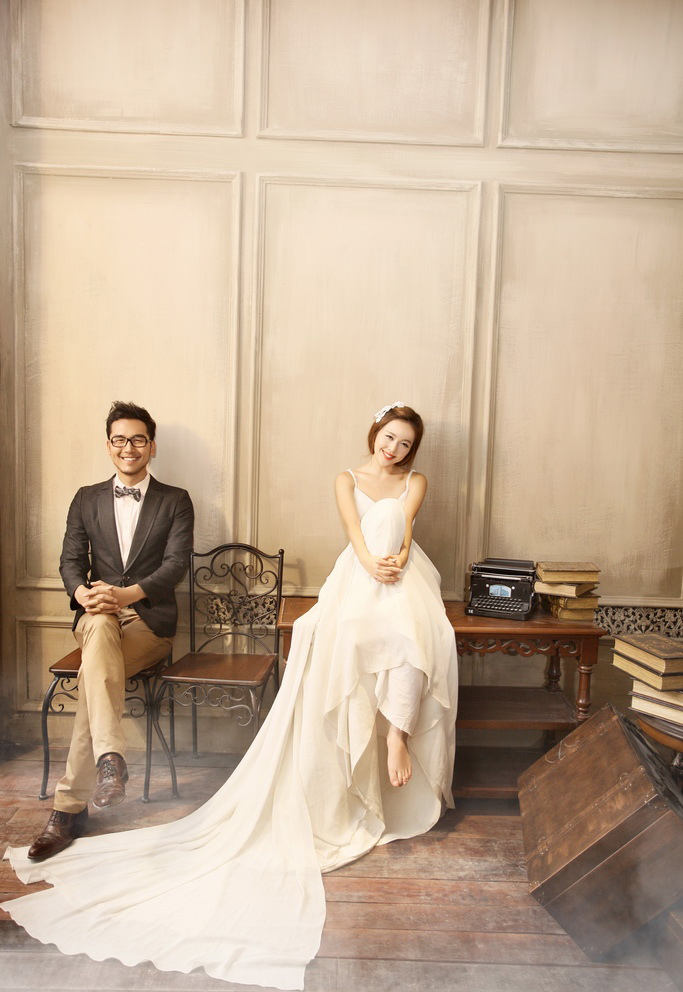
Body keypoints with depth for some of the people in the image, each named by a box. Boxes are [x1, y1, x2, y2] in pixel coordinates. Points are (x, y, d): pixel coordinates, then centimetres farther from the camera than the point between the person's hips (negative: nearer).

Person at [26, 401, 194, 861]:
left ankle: (70, 805, -21)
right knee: (101, 628, -36)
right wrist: (83, 593, -18)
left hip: (150, 619, -1)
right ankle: (111, 759, -42)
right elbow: (70, 560, 6)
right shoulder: (87, 499, 15)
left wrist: (126, 594, -23)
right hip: (96, 615, 2)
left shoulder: (175, 501, 7)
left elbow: (176, 563, -6)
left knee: (94, 672, -29)